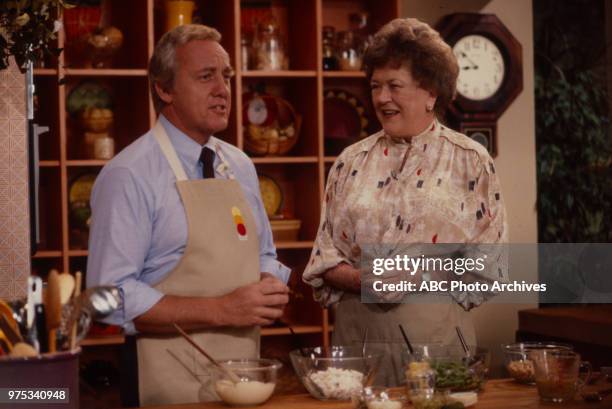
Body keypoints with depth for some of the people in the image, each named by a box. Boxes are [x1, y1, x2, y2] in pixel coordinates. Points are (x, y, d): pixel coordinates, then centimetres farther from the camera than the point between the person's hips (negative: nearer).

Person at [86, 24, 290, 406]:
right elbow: (112, 296, -18)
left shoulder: (240, 166, 9)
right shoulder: (129, 176, -12)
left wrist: (272, 287, -4)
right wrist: (221, 310, -22)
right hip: (176, 377, -6)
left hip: (245, 371, 7)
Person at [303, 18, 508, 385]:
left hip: (437, 328, -2)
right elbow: (325, 259, 9)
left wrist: (421, 274, -15)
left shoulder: (470, 160, 1)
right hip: (357, 330, 2)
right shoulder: (352, 162, 8)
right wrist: (362, 279, -11)